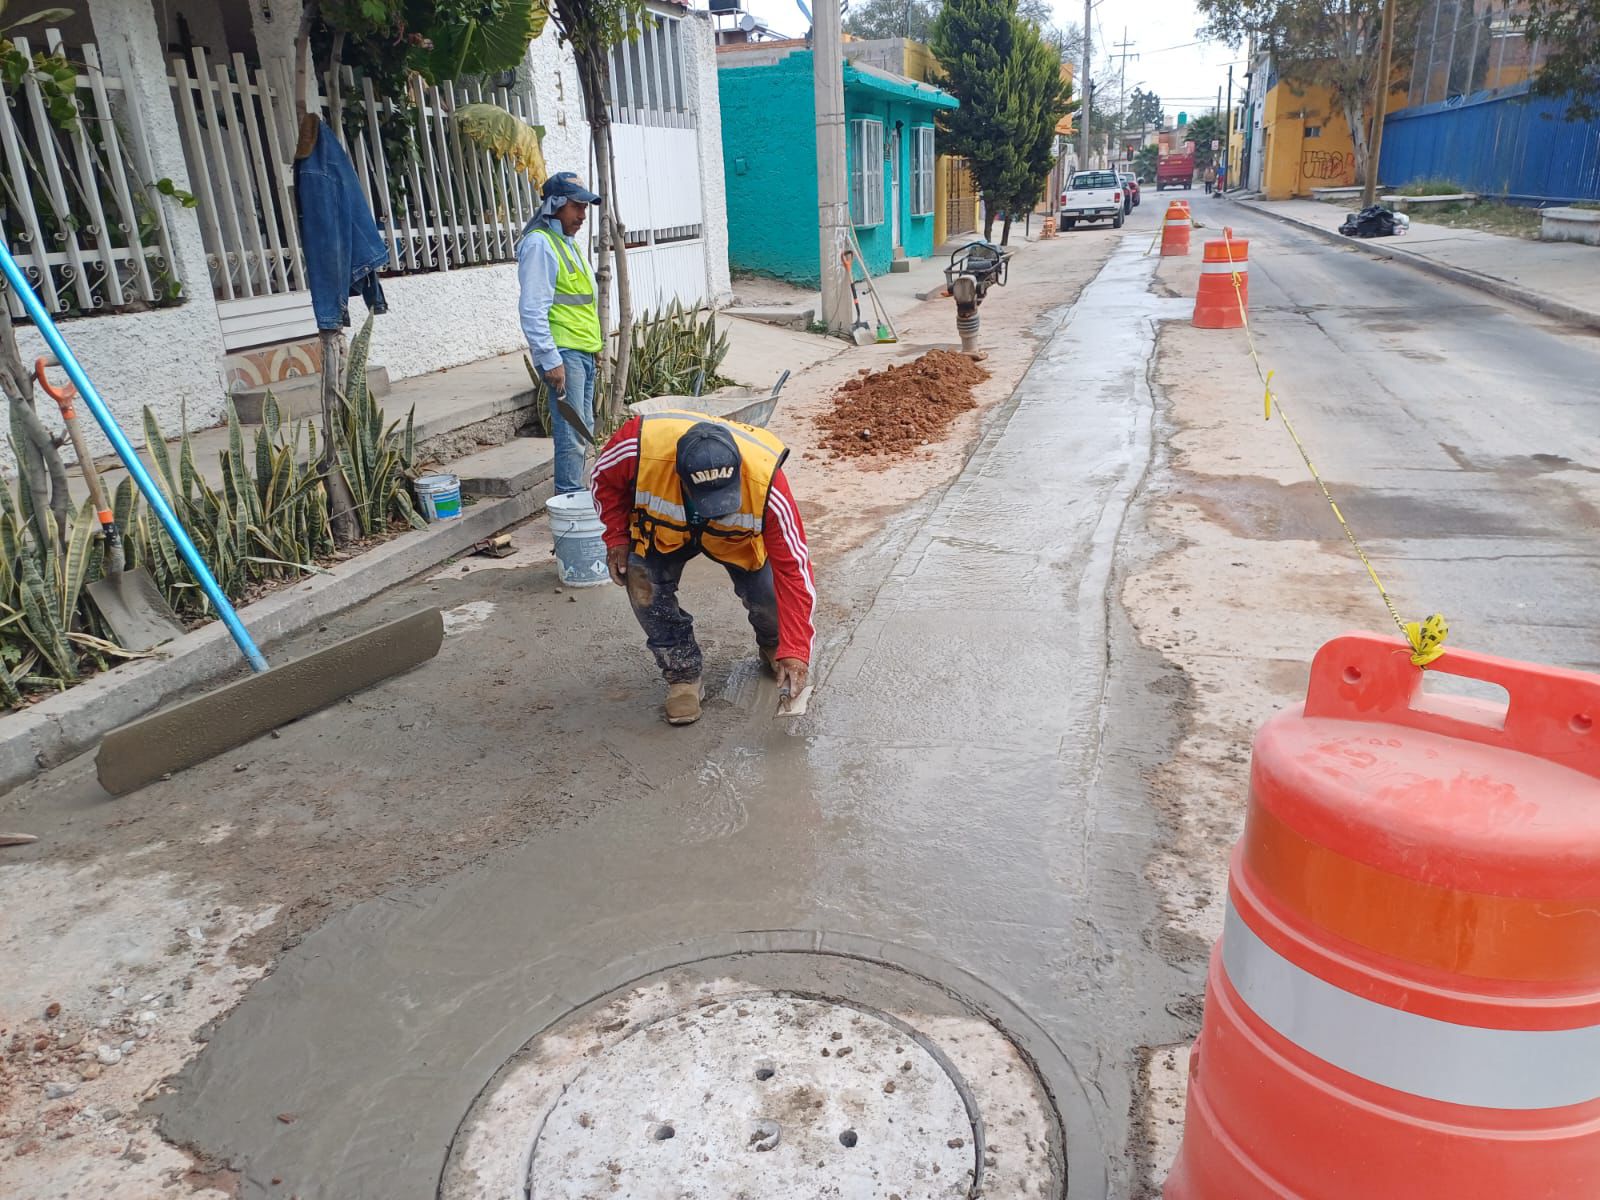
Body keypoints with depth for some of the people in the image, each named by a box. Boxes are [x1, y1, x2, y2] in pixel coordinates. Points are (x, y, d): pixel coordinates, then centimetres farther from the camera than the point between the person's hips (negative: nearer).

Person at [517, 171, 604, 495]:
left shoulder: (568, 242, 20)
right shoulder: (539, 244, -11)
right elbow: (532, 310, -17)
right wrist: (550, 359, -21)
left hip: (584, 352, 10)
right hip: (562, 353, -10)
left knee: (583, 430, 13)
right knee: (571, 435, -11)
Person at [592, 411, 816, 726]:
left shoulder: (766, 486, -43)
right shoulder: (638, 447, -41)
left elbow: (792, 568, -35)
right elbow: (605, 478, -13)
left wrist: (795, 651, -36)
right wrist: (617, 536, -16)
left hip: (737, 537, -1)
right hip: (664, 528, 1)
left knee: (768, 594, -19)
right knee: (645, 587, -22)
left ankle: (773, 648, 17)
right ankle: (682, 676, -1)